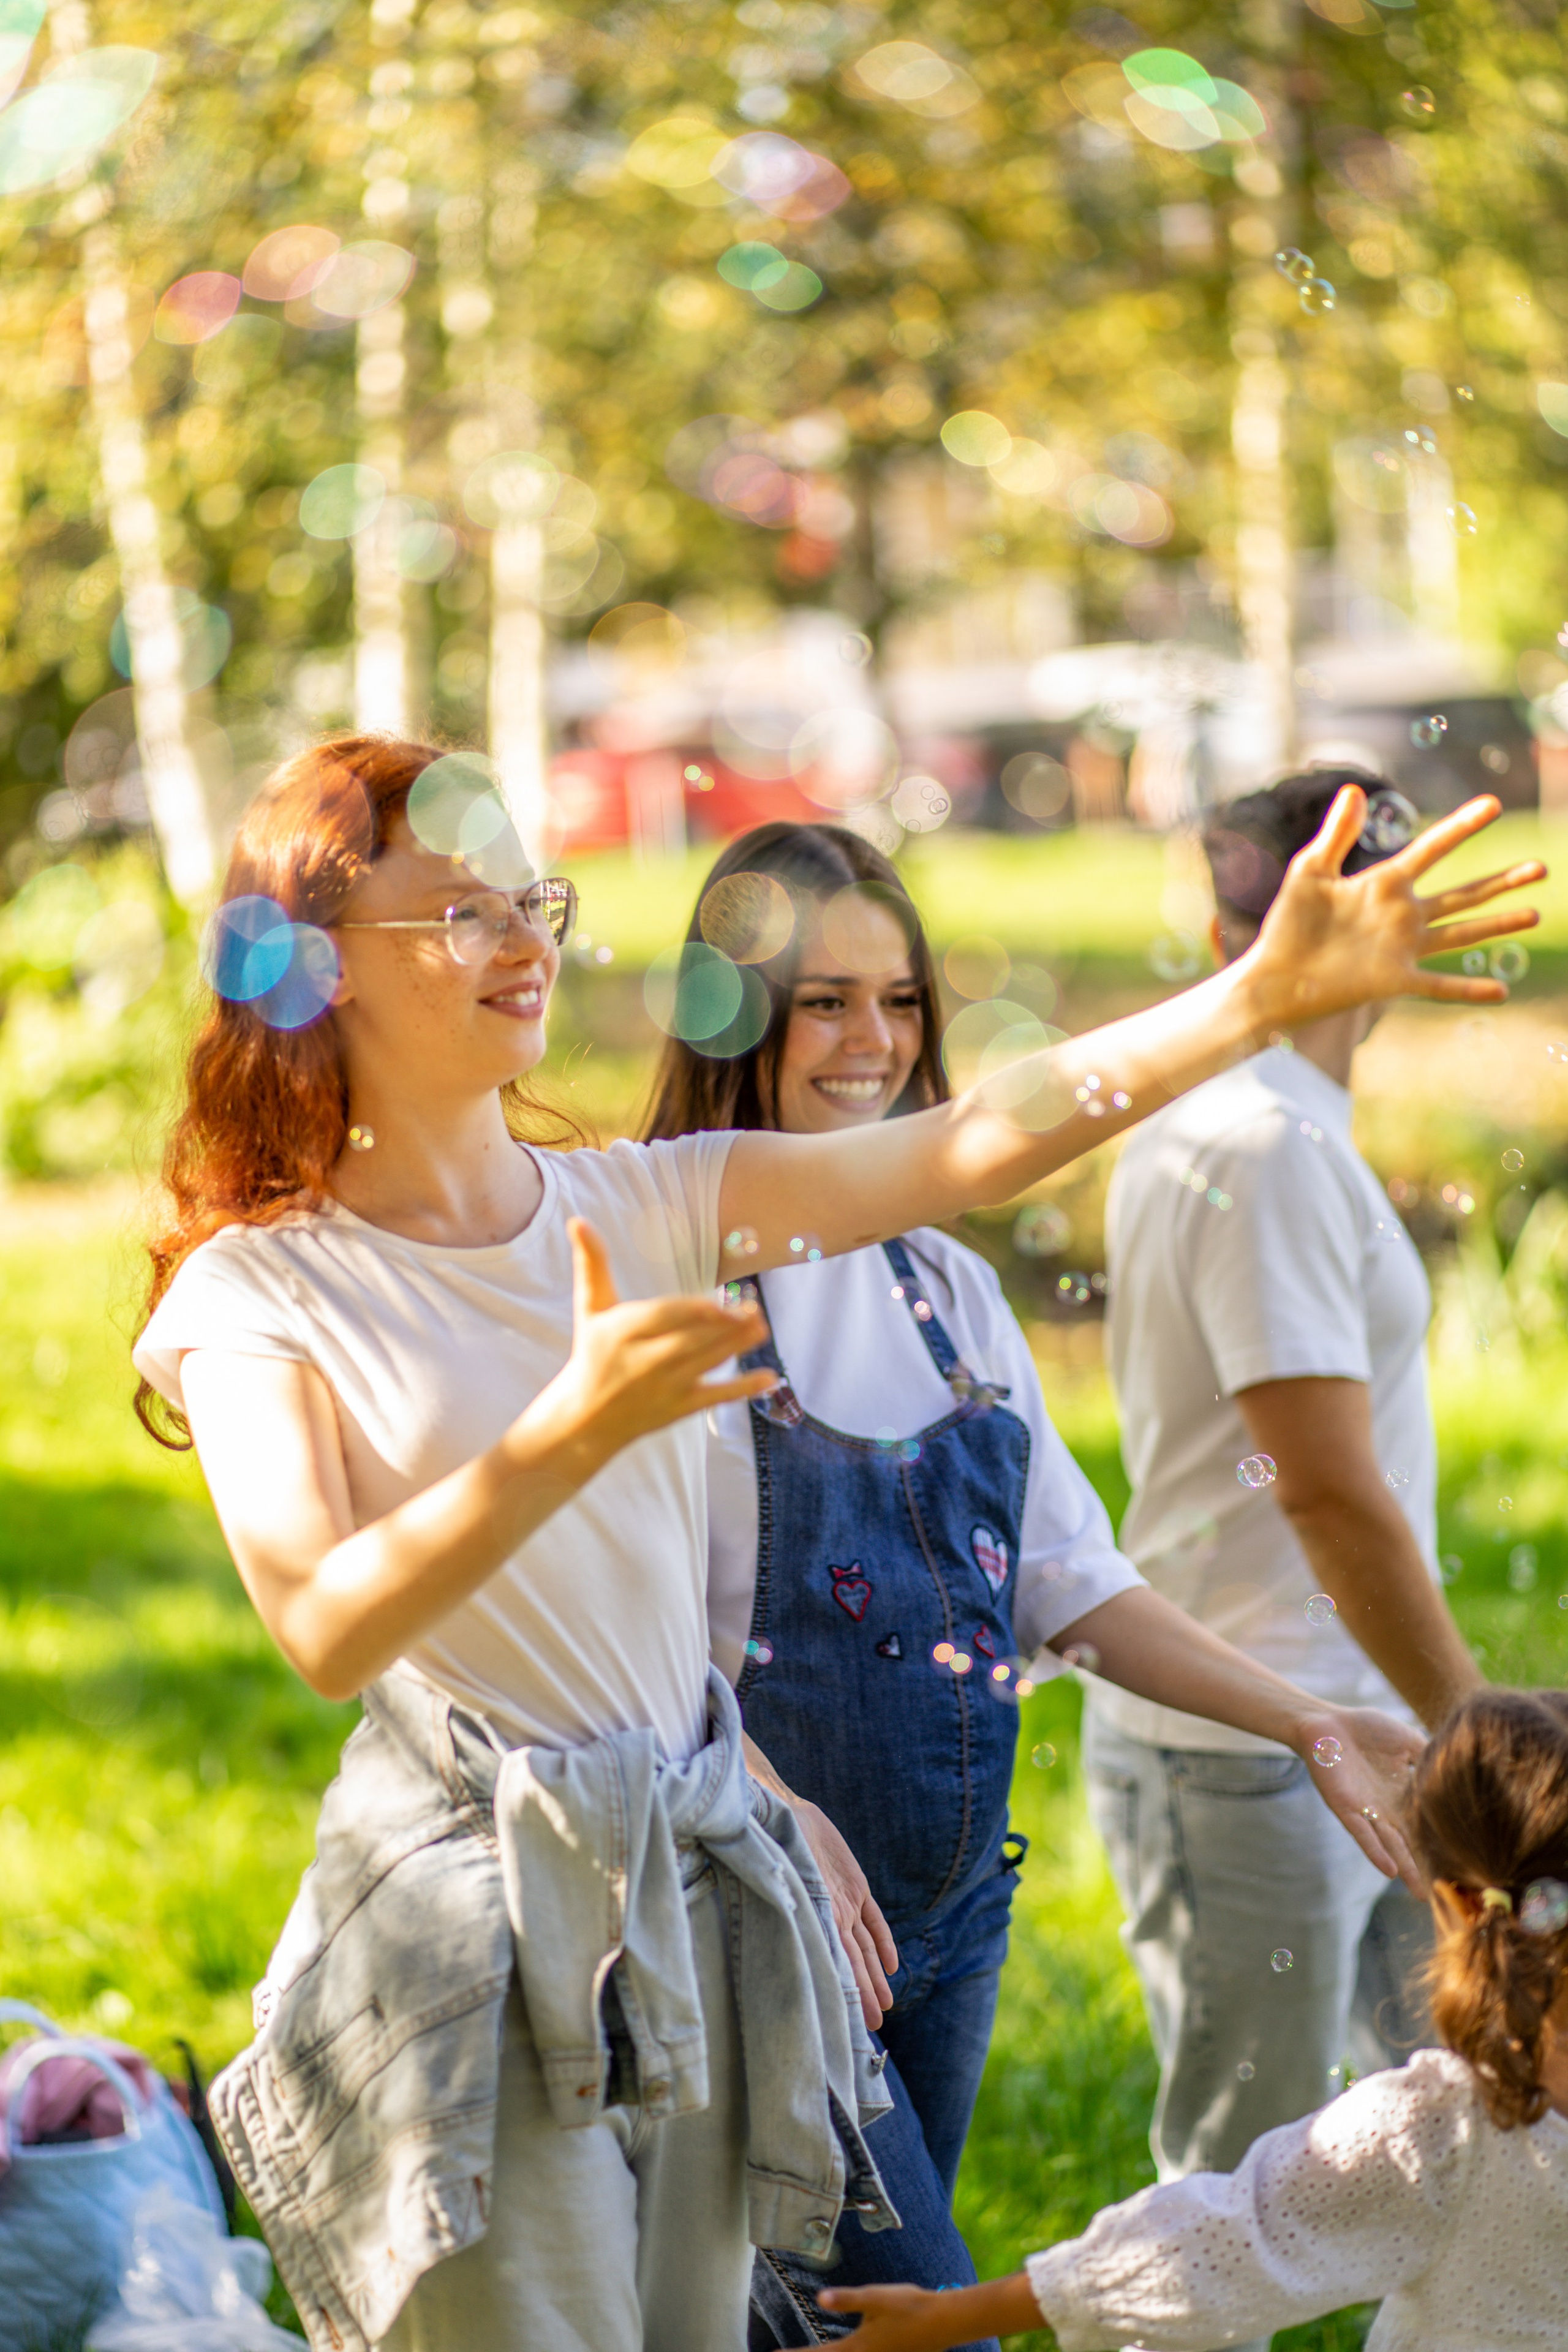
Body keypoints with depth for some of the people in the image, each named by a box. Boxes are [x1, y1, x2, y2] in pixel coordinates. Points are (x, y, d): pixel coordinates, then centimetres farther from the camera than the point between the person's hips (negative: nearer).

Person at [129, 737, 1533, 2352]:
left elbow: (970, 1148, -2)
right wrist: (574, 1430, -32)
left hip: (696, 1896, 5)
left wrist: (1265, 991, -13)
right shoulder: (256, 1295, -5)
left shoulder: (641, 1205, 8)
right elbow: (328, 1629, -18)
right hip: (467, 1926, -5)